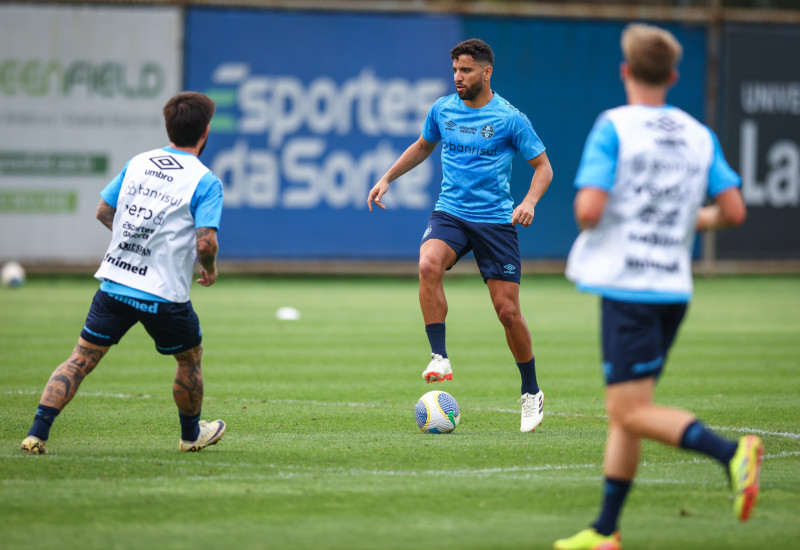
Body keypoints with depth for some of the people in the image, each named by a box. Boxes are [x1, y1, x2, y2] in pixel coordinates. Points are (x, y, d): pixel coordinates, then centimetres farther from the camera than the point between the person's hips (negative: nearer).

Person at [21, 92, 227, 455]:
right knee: (190, 358, 21)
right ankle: (192, 434, 38)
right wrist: (210, 269, 3)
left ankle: (37, 434, -7)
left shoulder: (137, 164, 7)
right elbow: (205, 242, -18)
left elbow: (103, 212, 14)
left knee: (81, 360, 5)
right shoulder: (205, 182, -10)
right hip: (164, 295, -4)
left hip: (114, 284, 4)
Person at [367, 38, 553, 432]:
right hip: (450, 214, 2)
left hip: (495, 219, -2)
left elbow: (543, 167, 0)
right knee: (428, 265, -31)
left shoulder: (510, 118, -6)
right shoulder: (442, 109, 6)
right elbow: (422, 146, 26)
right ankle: (440, 359, -26)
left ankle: (531, 393, 16)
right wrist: (387, 178, 17)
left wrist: (529, 201, -18)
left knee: (508, 310, -3)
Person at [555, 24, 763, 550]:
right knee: (625, 413, 13)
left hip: (627, 285, -6)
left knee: (632, 411, -9)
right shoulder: (699, 135, 8)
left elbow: (589, 209, -18)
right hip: (674, 286, 6)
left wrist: (586, 219, 5)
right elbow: (734, 211, 4)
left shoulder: (613, 128, -9)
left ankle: (731, 452, -29)